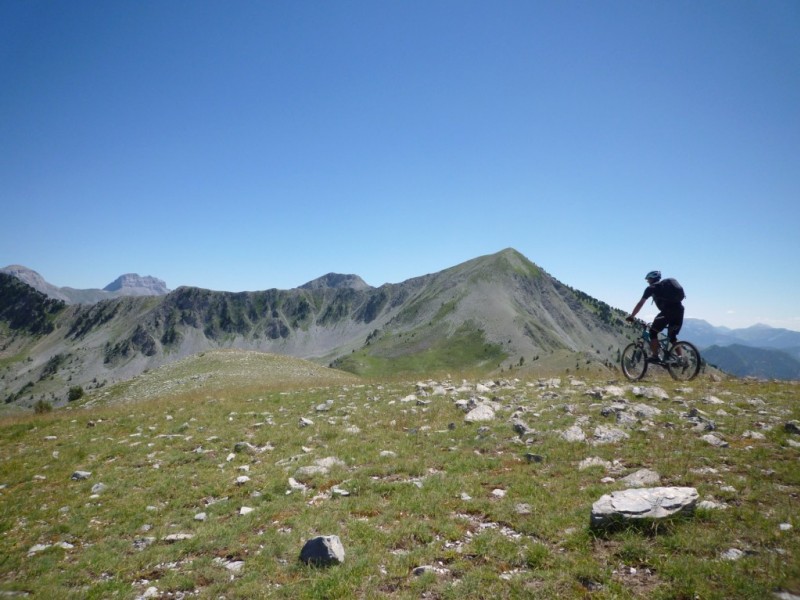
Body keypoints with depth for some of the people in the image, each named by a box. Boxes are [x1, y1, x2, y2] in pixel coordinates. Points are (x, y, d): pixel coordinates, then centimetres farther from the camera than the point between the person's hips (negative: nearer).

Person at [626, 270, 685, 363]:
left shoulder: (651, 288, 13)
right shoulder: (667, 284, 32)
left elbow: (640, 304, 11)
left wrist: (631, 316, 19)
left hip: (668, 310, -6)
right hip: (680, 310, 6)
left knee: (653, 331, 8)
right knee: (672, 336, 19)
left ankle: (655, 356, 2)